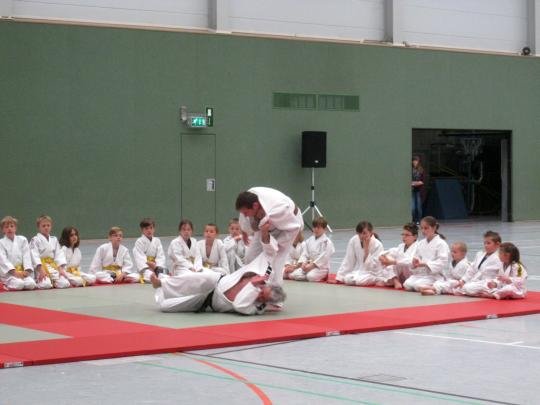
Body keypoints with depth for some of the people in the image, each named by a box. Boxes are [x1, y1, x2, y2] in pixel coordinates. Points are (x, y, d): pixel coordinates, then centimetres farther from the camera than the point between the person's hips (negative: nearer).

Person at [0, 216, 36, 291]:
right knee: (19, 284, -32)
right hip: (7, 273, -3)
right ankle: (7, 285, -1)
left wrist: (27, 270, -15)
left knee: (31, 284, -25)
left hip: (22, 271, 3)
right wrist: (14, 272, -21)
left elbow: (26, 256, 3)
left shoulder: (22, 240, 10)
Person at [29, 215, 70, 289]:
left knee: (64, 283, -16)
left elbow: (59, 254, 8)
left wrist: (61, 269, -5)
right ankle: (38, 281, 5)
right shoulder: (35, 240, -1)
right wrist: (41, 269, -21)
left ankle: (52, 282, 13)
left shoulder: (54, 240, 15)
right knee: (46, 285, -29)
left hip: (54, 266, 5)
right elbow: (34, 255, -10)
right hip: (41, 266, -5)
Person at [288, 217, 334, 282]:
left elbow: (323, 257, -16)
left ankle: (323, 276, -4)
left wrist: (312, 265, -19)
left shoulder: (327, 242, -10)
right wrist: (304, 263, -9)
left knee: (311, 276, -35)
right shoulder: (309, 240, 11)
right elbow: (305, 254, 11)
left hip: (321, 267, -5)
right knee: (293, 275, -16)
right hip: (309, 265, 5)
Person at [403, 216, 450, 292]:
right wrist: (415, 263, -8)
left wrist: (425, 264, -23)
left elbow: (442, 262, -17)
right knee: (407, 284, -18)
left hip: (434, 275, -6)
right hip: (420, 273, 6)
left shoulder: (441, 243, -9)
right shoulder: (421, 243, 12)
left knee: (418, 286, -30)